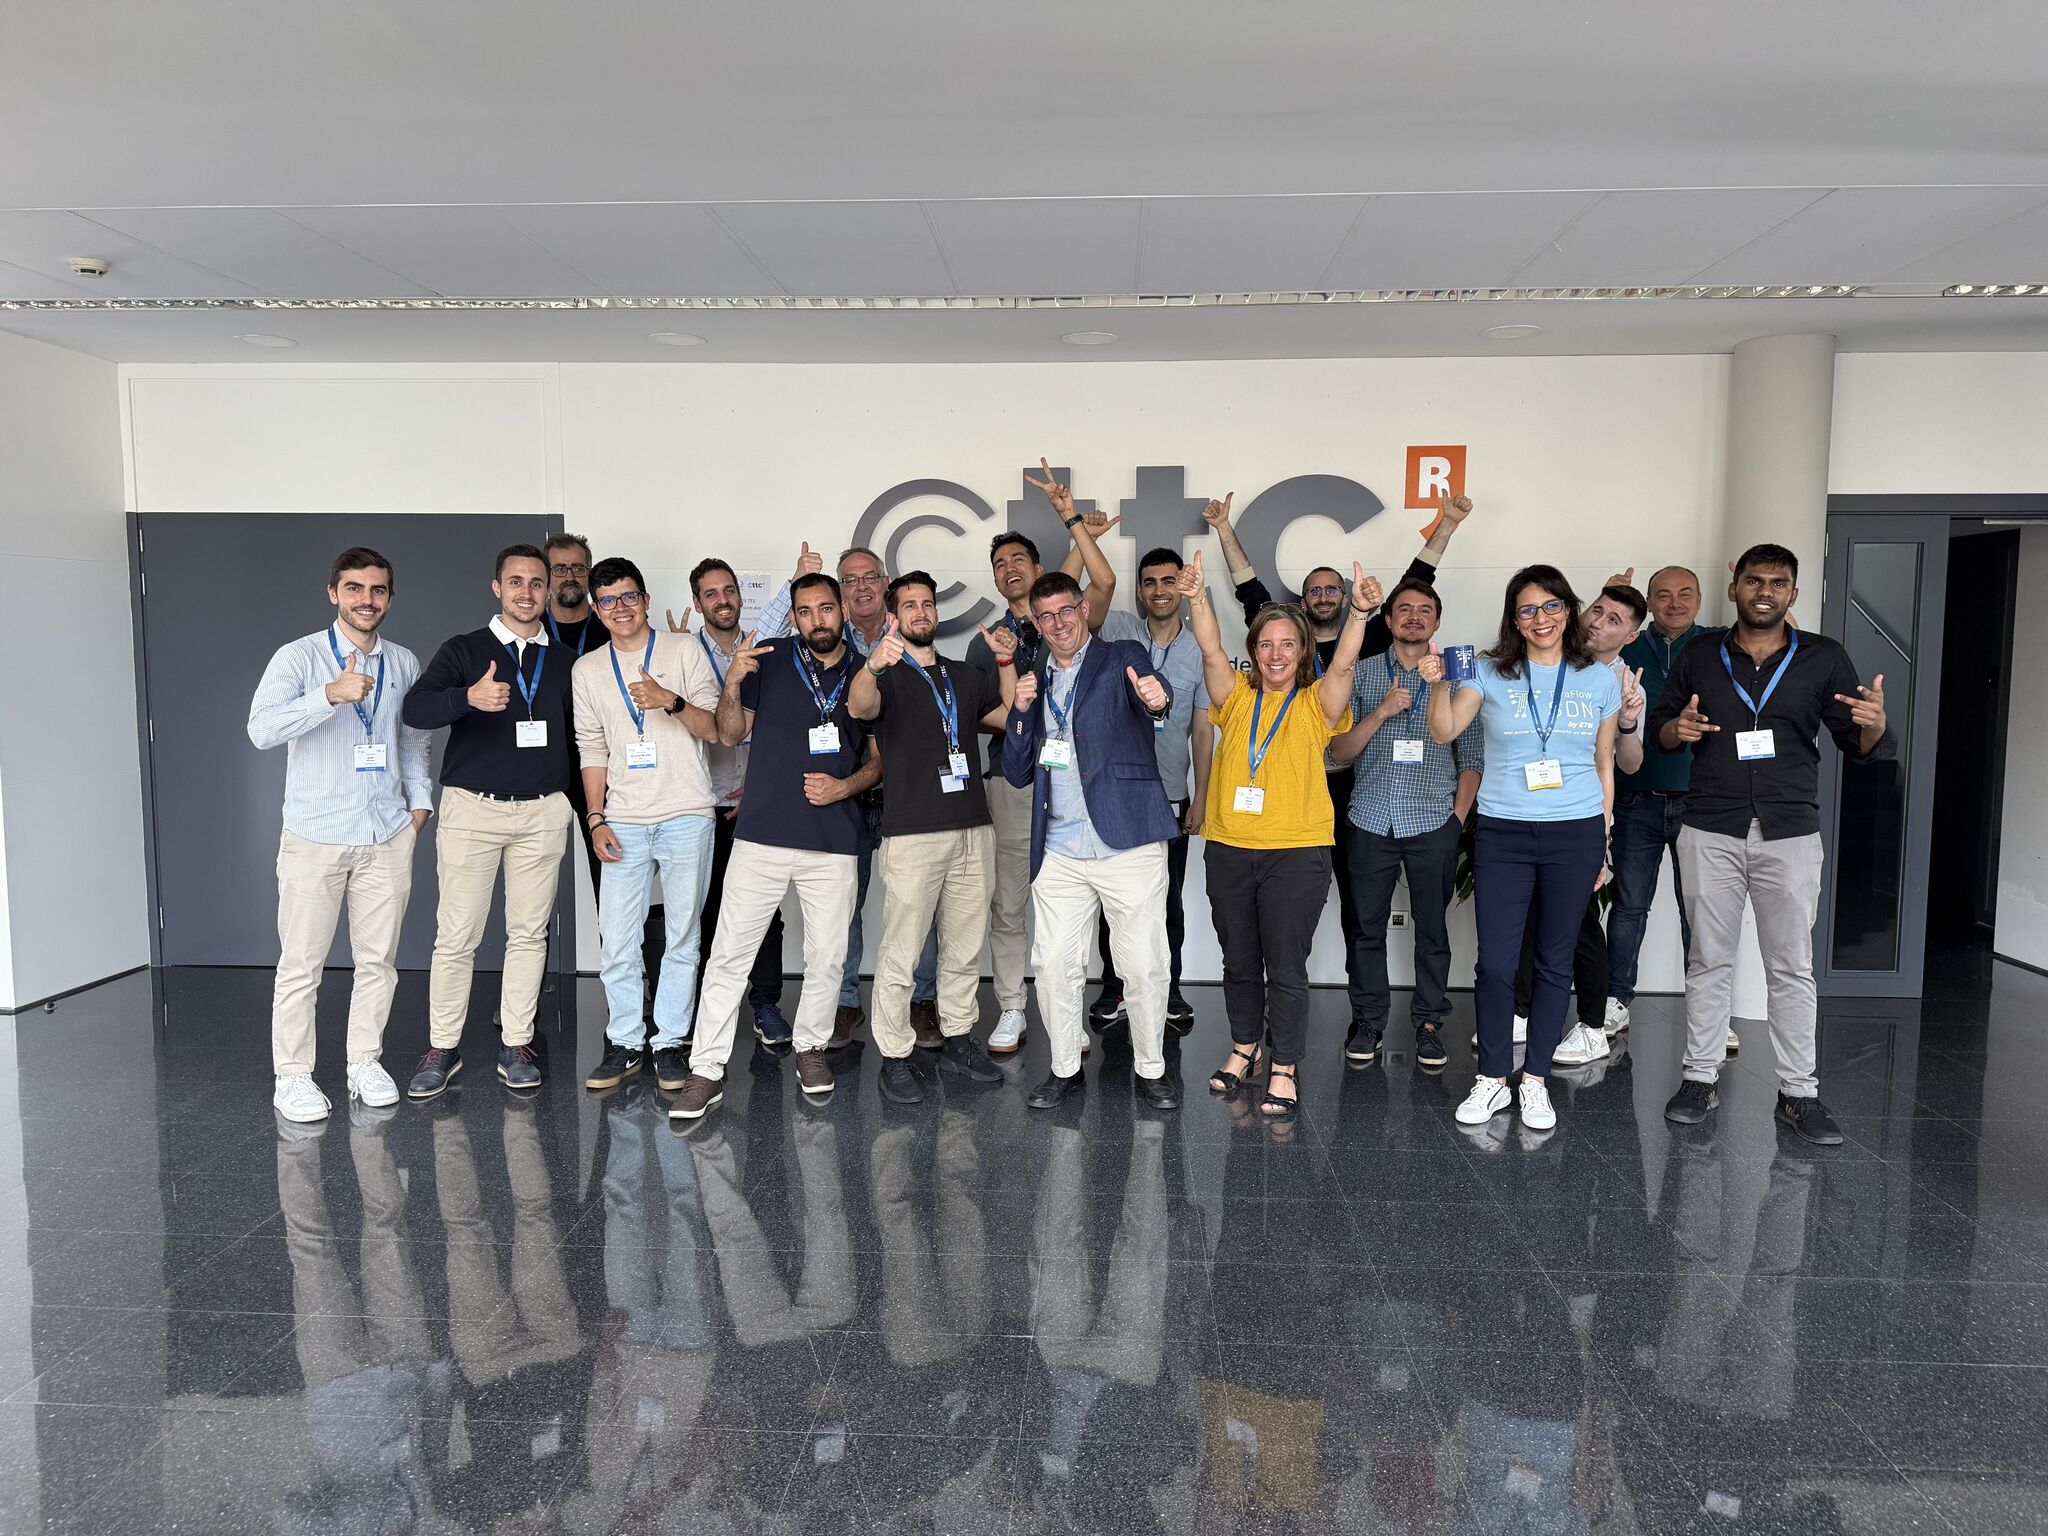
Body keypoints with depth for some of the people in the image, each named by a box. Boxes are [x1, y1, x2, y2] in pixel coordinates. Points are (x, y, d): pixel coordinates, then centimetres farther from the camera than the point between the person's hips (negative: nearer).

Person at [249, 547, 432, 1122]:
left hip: (389, 836, 4)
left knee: (378, 960, 10)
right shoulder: (299, 657, -6)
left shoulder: (404, 663, 8)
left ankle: (365, 1063, 24)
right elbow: (262, 729, -21)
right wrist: (331, 694, -33)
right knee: (301, 965, 2)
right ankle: (292, 1076, 15)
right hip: (315, 836, -4)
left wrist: (420, 799, 11)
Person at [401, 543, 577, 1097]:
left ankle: (516, 1046, 17)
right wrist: (469, 697, -35)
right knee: (456, 936, 0)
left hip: (544, 811, 3)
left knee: (528, 933, 7)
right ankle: (442, 1049, 13)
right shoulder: (464, 651, 0)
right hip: (472, 807, -3)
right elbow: (415, 709, -16)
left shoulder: (562, 662, 11)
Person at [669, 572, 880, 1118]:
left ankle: (812, 1047, 30)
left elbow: (878, 759, 12)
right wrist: (733, 682, -15)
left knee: (827, 957, 9)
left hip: (834, 843, 2)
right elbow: (732, 732, 4)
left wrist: (845, 786, -7)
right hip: (761, 836, -1)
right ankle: (707, 1070, 8)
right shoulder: (769, 658, 3)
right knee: (729, 953, -1)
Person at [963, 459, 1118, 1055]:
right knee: (1007, 905, 6)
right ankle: (1011, 1010, 18)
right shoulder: (985, 643, 12)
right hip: (1011, 780, 2)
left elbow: (1104, 583, -14)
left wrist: (1072, 520, -15)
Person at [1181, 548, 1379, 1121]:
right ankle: (1244, 1050, 34)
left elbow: (1343, 665, -16)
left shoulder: (1316, 704, 1)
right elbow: (1212, 651, -8)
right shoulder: (1236, 697, 6)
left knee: (1286, 967, 1)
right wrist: (1197, 598, -24)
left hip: (1296, 852, -3)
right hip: (1229, 847, 3)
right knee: (1239, 961, 16)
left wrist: (1358, 612, -33)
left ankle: (1284, 1072, 13)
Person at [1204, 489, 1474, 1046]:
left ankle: (1364, 1011, 14)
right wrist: (1225, 530, 2)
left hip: (1349, 792, 0)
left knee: (1357, 904, 5)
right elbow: (1251, 591, 6)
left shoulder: (1364, 645, 8)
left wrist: (1445, 527, -1)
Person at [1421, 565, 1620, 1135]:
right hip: (1502, 833, -1)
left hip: (1575, 833, 1)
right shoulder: (1491, 672, 1)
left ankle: (1535, 1078, 21)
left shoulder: (1599, 679, 6)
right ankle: (1492, 1078, 15)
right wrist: (1439, 685, -29)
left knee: (1554, 960, 8)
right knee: (1495, 962, -1)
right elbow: (1445, 732, -10)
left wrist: (1602, 845, 11)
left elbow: (1604, 767, 11)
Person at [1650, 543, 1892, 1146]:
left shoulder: (1824, 658, 3)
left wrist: (1875, 726, -20)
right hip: (1710, 832, 1)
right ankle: (1700, 1078, 18)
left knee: (1791, 967, 4)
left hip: (1790, 833, -1)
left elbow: (1864, 749, 3)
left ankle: (1798, 1092, 13)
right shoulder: (1699, 657, 6)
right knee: (1709, 960, 8)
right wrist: (1677, 729, -9)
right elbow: (1657, 727, 14)